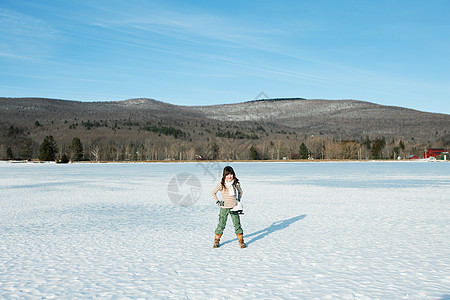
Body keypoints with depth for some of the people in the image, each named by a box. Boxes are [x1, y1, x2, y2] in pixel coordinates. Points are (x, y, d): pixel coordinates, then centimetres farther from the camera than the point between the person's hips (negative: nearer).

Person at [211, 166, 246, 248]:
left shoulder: (236, 184, 1)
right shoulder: (221, 184, -6)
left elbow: (240, 192, 21)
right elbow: (213, 193, 6)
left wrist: (238, 200, 11)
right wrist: (217, 201, 0)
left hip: (234, 208, 2)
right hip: (224, 208, -2)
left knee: (237, 224, 2)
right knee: (221, 225, 4)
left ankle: (241, 241, 13)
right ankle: (216, 241, 18)